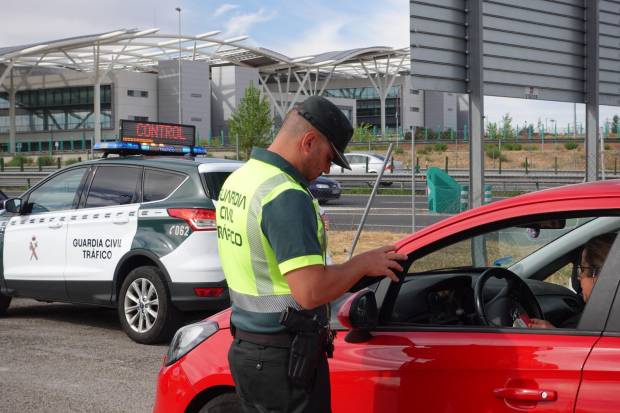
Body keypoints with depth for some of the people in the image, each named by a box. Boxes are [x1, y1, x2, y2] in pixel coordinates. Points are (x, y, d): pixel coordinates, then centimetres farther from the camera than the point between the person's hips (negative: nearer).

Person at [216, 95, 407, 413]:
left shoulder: (237, 179, 9)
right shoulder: (287, 196, -22)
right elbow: (311, 292, -27)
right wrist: (363, 264, -12)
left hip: (245, 349, 9)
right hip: (284, 359, -9)